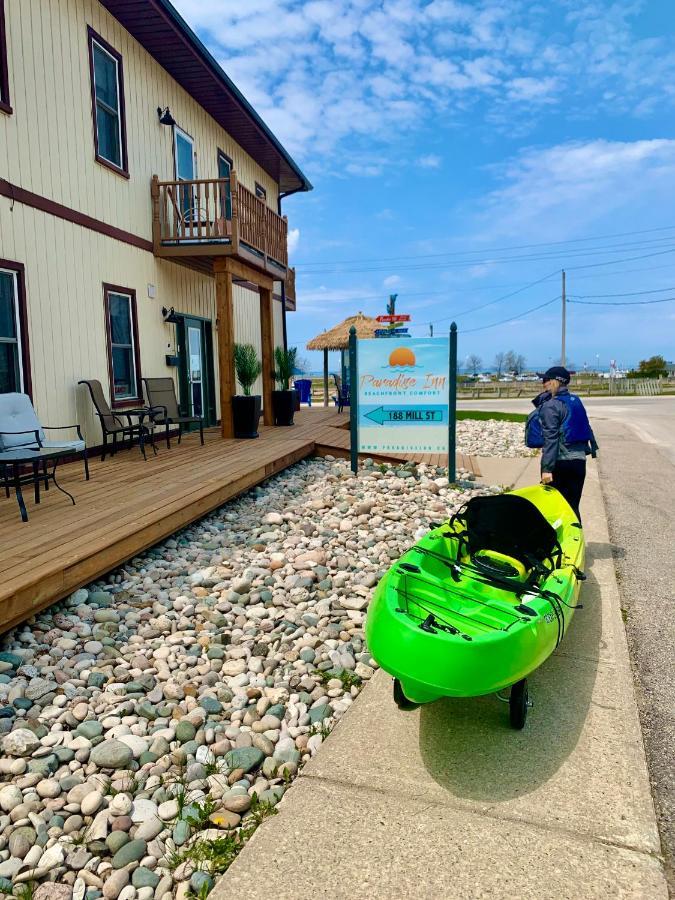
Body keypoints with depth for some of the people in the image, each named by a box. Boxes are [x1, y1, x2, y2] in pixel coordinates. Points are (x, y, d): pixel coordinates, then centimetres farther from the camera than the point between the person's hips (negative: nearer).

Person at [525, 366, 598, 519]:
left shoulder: (551, 406, -11)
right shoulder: (576, 401, 11)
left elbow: (551, 439, -18)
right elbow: (587, 429, 17)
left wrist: (547, 468, -20)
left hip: (560, 461, -7)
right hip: (579, 459, 7)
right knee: (573, 506, 12)